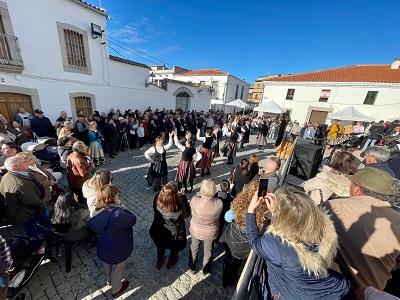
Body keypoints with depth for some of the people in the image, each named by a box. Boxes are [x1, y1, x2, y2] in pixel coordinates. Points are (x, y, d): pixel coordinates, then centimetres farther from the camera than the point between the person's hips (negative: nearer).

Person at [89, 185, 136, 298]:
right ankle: (116, 289, 51)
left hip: (104, 247, 6)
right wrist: (122, 206, -20)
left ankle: (109, 280, 64)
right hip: (118, 250, -6)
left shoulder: (98, 210, -17)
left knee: (107, 265, 35)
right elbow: (132, 220, -26)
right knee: (117, 269, 24)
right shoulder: (117, 214, -42)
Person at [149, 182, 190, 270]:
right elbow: (187, 214, -17)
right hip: (175, 233, -2)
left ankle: (159, 261, 60)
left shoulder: (157, 199, -31)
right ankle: (171, 262, 58)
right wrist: (183, 196, -16)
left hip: (159, 231, 3)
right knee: (175, 246, 32)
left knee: (160, 246, 35)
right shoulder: (179, 206, -40)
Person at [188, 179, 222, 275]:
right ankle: (205, 270, 55)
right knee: (208, 251, 29)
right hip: (210, 232, 0)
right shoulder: (219, 203, -34)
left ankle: (192, 268, 55)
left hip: (195, 230, 1)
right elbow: (218, 215, -12)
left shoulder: (194, 200, -35)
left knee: (194, 248, 31)